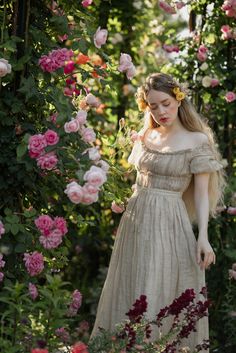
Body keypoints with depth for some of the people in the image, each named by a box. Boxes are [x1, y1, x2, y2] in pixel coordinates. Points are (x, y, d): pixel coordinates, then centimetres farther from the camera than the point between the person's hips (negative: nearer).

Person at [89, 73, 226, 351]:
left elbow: (202, 192, -8)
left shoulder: (197, 141, -5)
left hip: (168, 223, -6)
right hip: (135, 219, 6)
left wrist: (203, 236, -17)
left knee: (161, 295, -5)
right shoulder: (145, 137, 10)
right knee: (129, 293, 8)